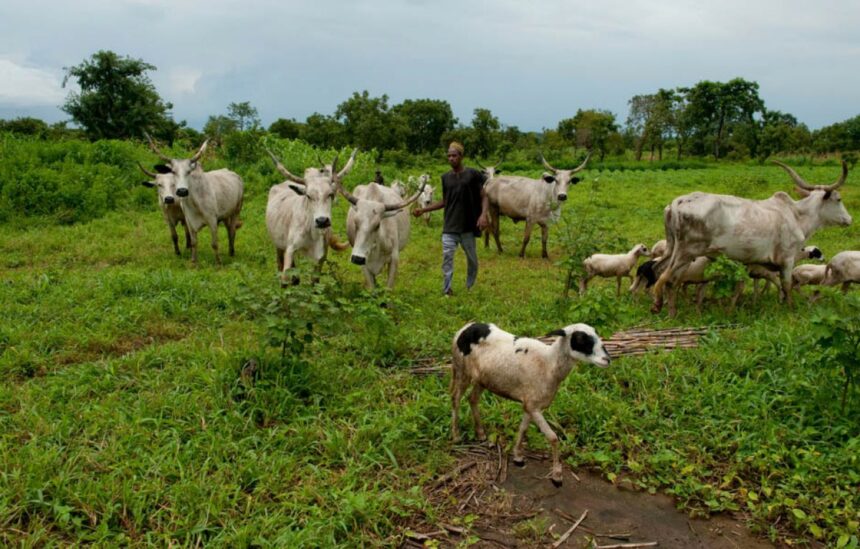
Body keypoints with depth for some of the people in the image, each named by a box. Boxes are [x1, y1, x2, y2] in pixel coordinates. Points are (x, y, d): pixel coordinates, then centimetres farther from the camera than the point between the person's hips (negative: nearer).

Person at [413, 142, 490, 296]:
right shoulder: (446, 178, 8)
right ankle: (446, 290, -1)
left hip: (468, 226, -2)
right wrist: (423, 209, 8)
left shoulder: (472, 174, -3)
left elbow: (484, 196, -2)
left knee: (472, 258, 12)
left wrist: (484, 214, -19)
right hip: (449, 227, 2)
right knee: (447, 257, -7)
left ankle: (470, 288, 32)